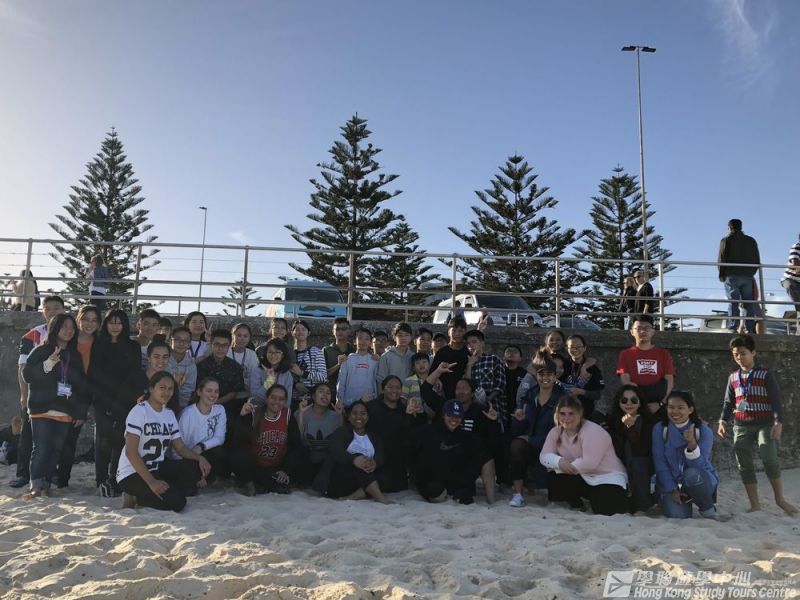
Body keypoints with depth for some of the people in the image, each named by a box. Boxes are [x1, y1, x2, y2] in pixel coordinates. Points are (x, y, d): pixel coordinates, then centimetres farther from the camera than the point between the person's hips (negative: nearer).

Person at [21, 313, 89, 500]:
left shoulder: (75, 356, 14)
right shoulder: (41, 351, 3)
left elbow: (82, 386, 16)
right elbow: (27, 374, -7)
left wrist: (81, 412, 11)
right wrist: (48, 363, -22)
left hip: (65, 412, 4)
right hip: (42, 409, -4)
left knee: (56, 450, 2)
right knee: (42, 448, -11)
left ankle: (46, 485, 10)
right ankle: (36, 487, -9)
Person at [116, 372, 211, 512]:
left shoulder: (169, 414, 9)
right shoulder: (139, 411, -14)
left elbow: (180, 447, 8)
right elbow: (131, 452, -22)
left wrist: (200, 458, -14)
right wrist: (151, 482, -30)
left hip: (157, 469, 8)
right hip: (132, 474, -7)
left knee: (197, 467, -12)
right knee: (176, 501, -25)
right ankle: (133, 498, -4)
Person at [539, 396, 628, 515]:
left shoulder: (593, 432, -22)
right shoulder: (556, 432, 0)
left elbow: (589, 463, -30)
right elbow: (544, 456, -10)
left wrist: (567, 466, -21)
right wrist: (559, 462, -31)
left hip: (607, 477, -5)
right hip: (580, 477, 5)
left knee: (605, 510, -27)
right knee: (552, 479, -21)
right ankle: (575, 502, 11)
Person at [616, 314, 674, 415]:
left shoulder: (663, 354, 11)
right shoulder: (625, 354, 8)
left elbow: (669, 380, 1)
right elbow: (625, 381, -2)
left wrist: (661, 403, -13)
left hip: (658, 407, 1)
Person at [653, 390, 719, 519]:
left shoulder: (704, 431, -9)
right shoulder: (660, 429, -6)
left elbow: (699, 466, -19)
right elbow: (660, 463, -6)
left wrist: (692, 443, -35)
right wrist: (672, 489, -13)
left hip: (700, 482, -1)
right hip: (670, 483, 1)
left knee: (692, 474, -36)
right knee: (677, 515, -25)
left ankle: (708, 509, -8)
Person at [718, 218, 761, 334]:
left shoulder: (726, 240, 2)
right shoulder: (751, 241, 16)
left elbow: (722, 259, -5)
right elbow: (757, 260, 13)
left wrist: (721, 274, 4)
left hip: (732, 276, -3)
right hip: (747, 277, 4)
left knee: (733, 302, -7)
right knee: (748, 303, 4)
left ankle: (732, 328, -15)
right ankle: (751, 329, -1)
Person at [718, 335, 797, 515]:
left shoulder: (765, 374, 0)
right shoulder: (733, 377, 13)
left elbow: (776, 400, -5)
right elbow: (728, 402, 16)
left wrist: (778, 422, -16)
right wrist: (722, 421, 2)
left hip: (765, 424, -4)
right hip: (741, 426, 4)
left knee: (770, 460, -19)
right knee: (744, 465, 0)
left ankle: (780, 499, -1)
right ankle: (755, 504, 7)